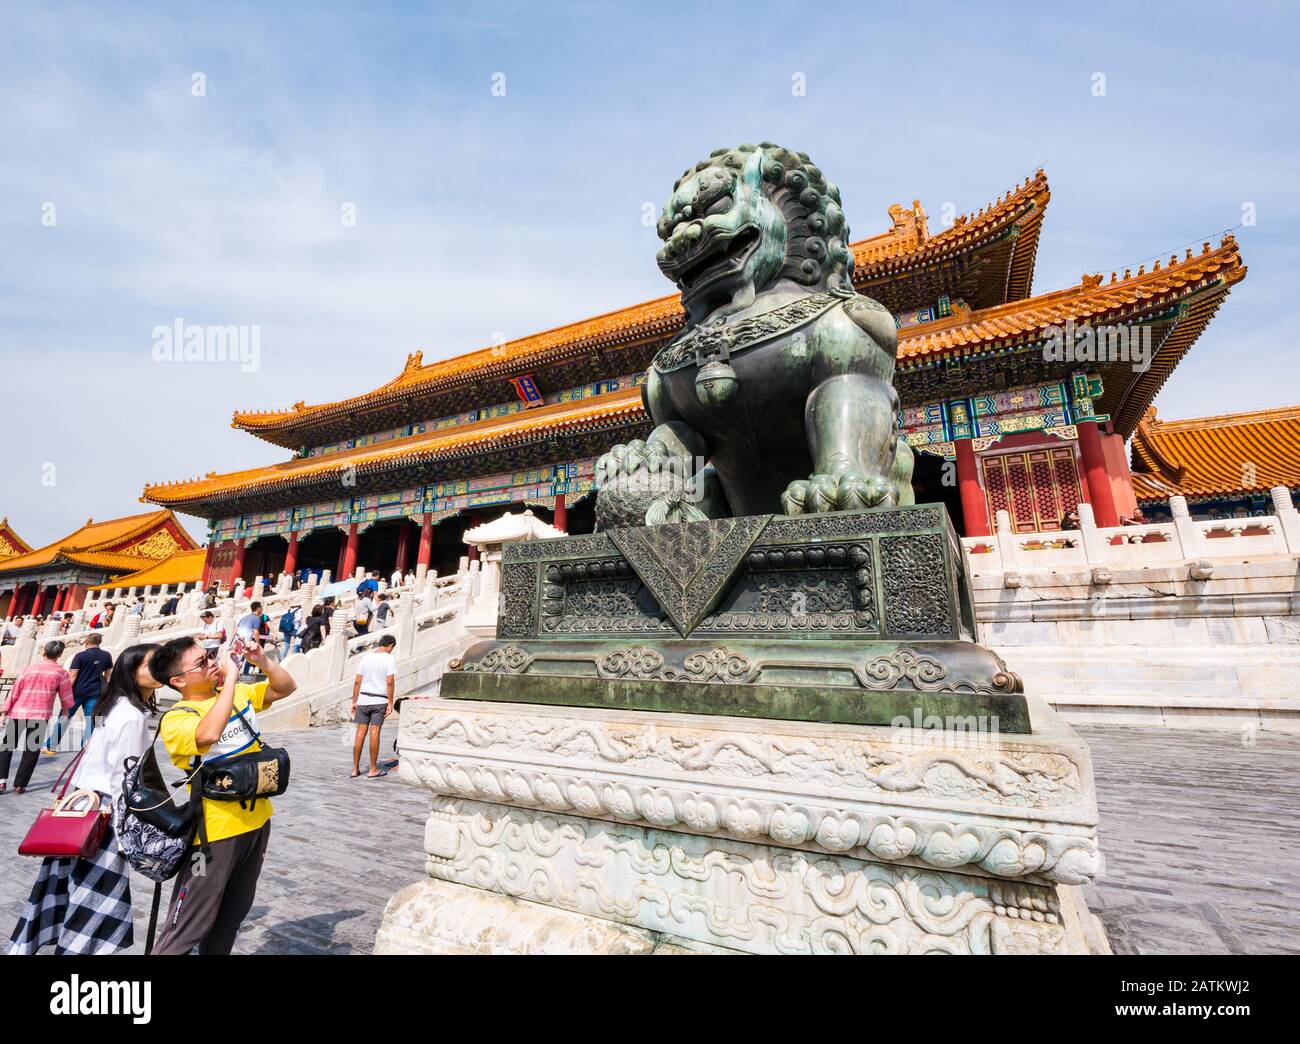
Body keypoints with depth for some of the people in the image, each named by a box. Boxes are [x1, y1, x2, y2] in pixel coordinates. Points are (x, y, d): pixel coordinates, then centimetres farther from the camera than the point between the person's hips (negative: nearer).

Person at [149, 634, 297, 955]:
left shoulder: (238, 693, 2)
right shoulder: (175, 718, -17)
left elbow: (285, 688, 10)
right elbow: (209, 735, -38)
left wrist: (263, 661, -9)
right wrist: (231, 675, -32)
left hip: (257, 820, 6)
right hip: (216, 830, -6)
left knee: (231, 917, 23)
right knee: (186, 931, 6)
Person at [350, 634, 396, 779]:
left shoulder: (366, 657, 6)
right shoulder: (389, 659, -7)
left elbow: (357, 681, 5)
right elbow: (389, 683, -13)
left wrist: (354, 701, 12)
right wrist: (390, 703, -8)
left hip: (363, 699, 4)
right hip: (380, 700, -4)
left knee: (360, 732, 9)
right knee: (374, 733, 1)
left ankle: (355, 769, 15)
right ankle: (373, 770, 10)